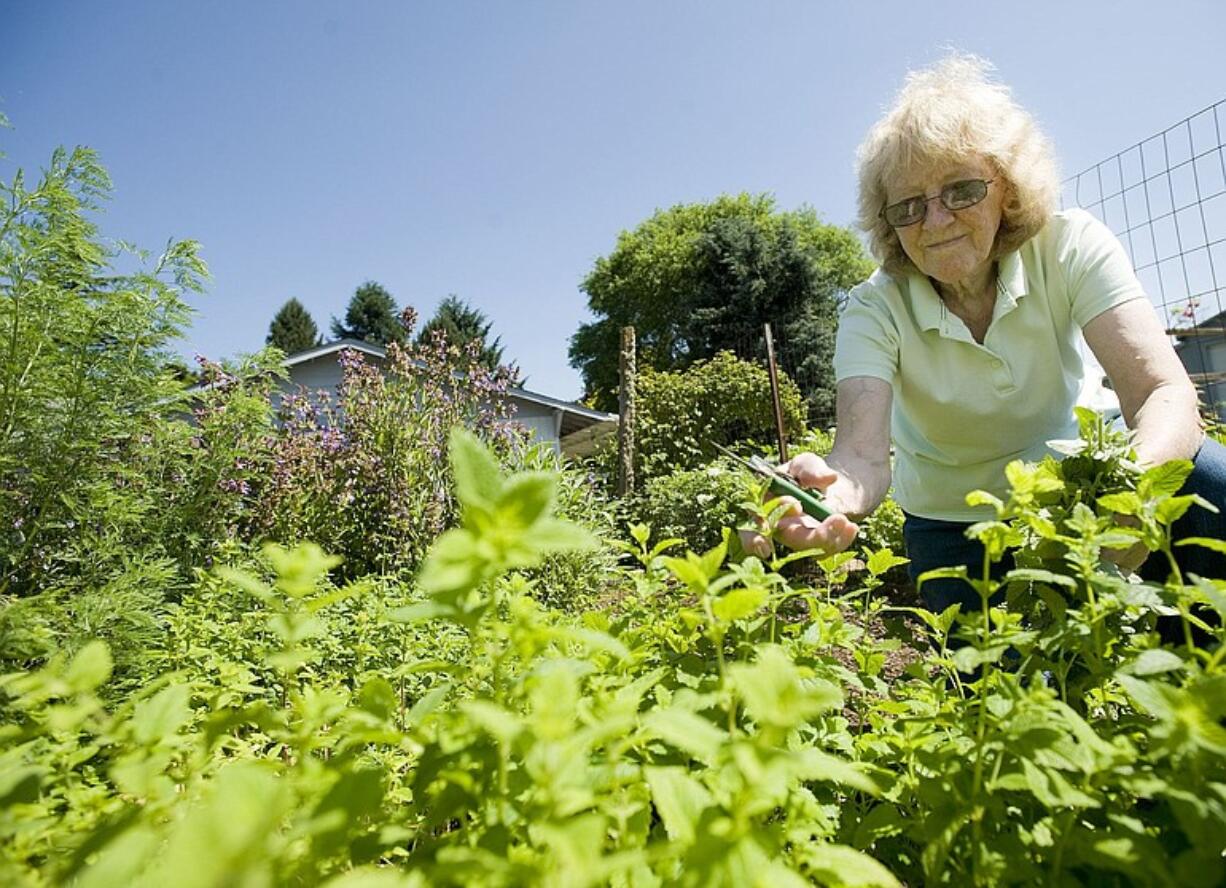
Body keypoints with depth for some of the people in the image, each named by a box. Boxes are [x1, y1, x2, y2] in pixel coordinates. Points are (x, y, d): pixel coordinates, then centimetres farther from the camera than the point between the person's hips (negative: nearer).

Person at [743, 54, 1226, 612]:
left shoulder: (1071, 248, -16)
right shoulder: (875, 311, -19)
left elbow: (1165, 392, -26)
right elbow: (863, 455, -32)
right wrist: (831, 494, -57)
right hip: (955, 528, -1)